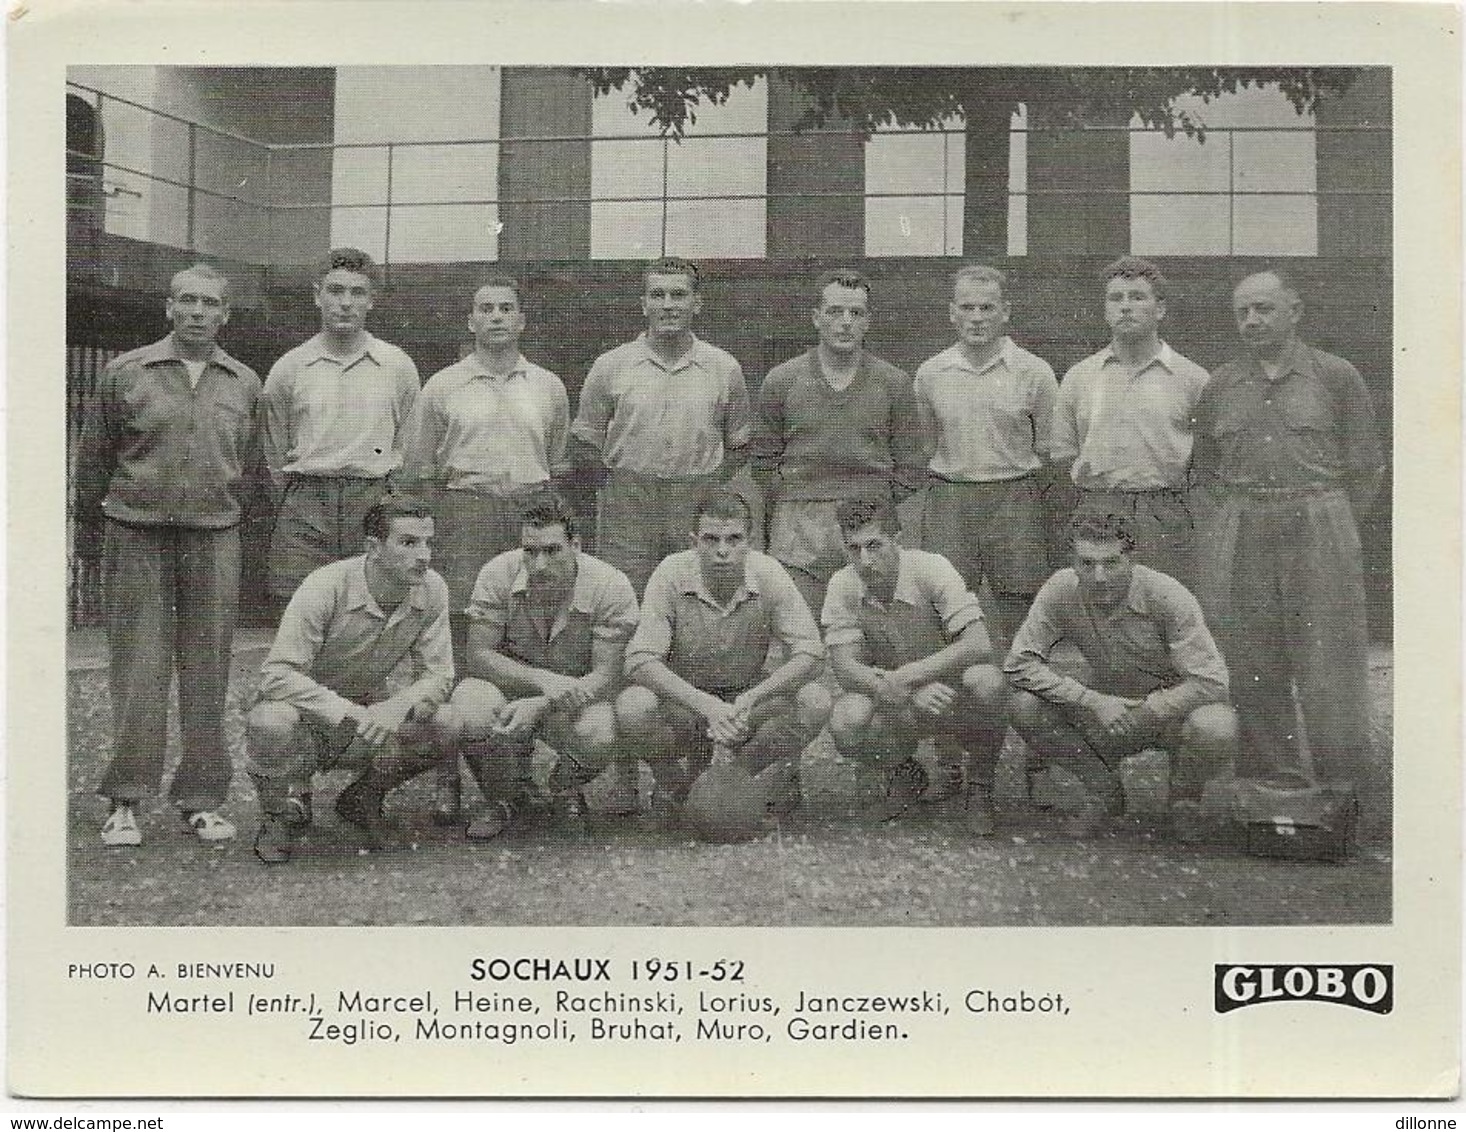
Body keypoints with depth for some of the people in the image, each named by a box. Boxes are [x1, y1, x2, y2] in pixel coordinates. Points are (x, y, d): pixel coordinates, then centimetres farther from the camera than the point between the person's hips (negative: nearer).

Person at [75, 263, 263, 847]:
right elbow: (93, 458, 9)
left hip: (214, 540, 2)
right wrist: (89, 531, 13)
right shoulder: (125, 373, 3)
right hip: (136, 536, -2)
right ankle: (125, 802, 6)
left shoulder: (244, 384, 9)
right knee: (138, 669, -2)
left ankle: (201, 799, 12)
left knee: (207, 672, 4)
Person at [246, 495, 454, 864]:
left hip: (368, 716, 4)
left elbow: (438, 674, -10)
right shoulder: (326, 587, -25)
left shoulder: (431, 590, -11)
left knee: (445, 727, -22)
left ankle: (363, 799, 7)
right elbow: (277, 675, -30)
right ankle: (278, 812, -2)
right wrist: (350, 713, -40)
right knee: (272, 723, -37)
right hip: (309, 715, -4)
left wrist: (399, 707, -32)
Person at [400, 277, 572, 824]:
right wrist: (429, 532, 2)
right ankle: (448, 777, -1)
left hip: (531, 516, 2)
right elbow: (417, 471, 8)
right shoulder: (442, 387, 8)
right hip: (463, 516, -2)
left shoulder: (549, 387, 14)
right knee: (457, 645, -6)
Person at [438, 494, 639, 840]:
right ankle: (506, 799, 2)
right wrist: (543, 679, -31)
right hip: (510, 682, 1)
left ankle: (565, 787, 7)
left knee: (598, 739, -34)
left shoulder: (611, 588, -21)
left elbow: (606, 675, -21)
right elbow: (479, 655, -15)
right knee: (466, 718, -32)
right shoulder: (498, 575, -17)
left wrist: (539, 706, -36)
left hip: (578, 694, -1)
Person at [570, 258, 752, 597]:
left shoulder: (724, 368, 6)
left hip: (699, 514, 1)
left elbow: (738, 445, 14)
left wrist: (708, 487, 3)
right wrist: (620, 483, 0)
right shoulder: (610, 366, 4)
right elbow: (583, 444, 9)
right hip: (627, 510, -1)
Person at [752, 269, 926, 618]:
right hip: (798, 530, 0)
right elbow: (764, 460, 10)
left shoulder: (893, 383, 5)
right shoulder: (781, 380, 5)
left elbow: (910, 466, 9)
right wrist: (788, 512, 5)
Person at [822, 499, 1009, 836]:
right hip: (896, 706, 2)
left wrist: (903, 677, -39)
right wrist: (912, 693, -35)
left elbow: (979, 646, -30)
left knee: (987, 682, -36)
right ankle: (903, 775, 5)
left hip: (952, 695, -2)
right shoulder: (843, 587, -12)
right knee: (845, 722, -31)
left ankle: (977, 787, -7)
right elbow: (845, 668, -18)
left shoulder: (931, 568, -20)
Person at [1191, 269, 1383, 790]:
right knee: (1250, 668, 4)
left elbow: (1365, 466, 7)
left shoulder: (1336, 376, 4)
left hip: (1319, 528, -2)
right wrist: (1241, 517, 10)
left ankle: (1345, 782, 7)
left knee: (1329, 664, -3)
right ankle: (1269, 775, 15)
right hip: (1237, 535, 3)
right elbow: (1206, 468, 19)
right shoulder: (1219, 386, 11)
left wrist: (1333, 529, 6)